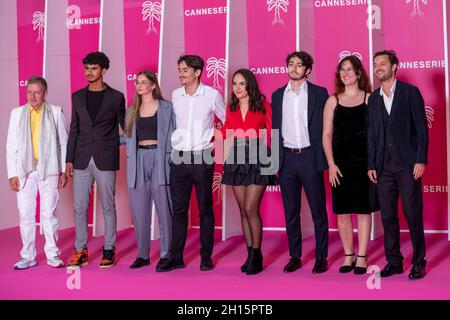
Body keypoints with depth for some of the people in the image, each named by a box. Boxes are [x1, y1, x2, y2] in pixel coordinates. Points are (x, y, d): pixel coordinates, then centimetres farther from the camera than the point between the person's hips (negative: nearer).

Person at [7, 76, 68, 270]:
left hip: (49, 170, -2)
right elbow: (11, 145, 7)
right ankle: (28, 256, 13)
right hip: (24, 171, 2)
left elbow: (64, 143, 5)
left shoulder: (56, 112, 4)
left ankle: (52, 255, 10)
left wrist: (64, 171, 0)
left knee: (49, 214, 1)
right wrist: (12, 174, 1)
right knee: (25, 215, 3)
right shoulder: (17, 113, 9)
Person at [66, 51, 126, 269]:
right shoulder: (78, 97, 11)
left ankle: (109, 250, 15)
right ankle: (80, 251, 14)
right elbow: (74, 129, 13)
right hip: (82, 160, 3)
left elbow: (126, 127, 7)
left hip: (105, 160, -3)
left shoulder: (116, 97, 2)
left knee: (108, 206, 4)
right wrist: (69, 159, 8)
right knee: (79, 208, 4)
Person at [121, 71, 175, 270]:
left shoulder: (166, 108, 3)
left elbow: (172, 137, 2)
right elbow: (128, 137, 16)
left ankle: (166, 254, 8)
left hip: (159, 160, -4)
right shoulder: (132, 110, 15)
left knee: (163, 209, -2)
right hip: (138, 161, 4)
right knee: (139, 210, 4)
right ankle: (142, 254, 14)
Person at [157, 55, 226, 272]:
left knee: (205, 209, 4)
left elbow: (228, 121, 9)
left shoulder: (212, 95, -3)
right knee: (178, 209, 5)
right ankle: (176, 257, 11)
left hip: (202, 158, -3)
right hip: (179, 158, 3)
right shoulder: (175, 95, 7)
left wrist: (217, 139, 3)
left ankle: (206, 256, 13)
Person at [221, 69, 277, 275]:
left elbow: (271, 134, -2)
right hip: (237, 161, 5)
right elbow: (226, 133, 14)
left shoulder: (263, 106, -1)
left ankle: (256, 256, 2)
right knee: (243, 210, 6)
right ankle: (251, 254, 16)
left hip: (258, 160, -5)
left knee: (251, 209, -10)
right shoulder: (231, 109, 12)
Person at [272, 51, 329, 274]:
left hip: (310, 157, -3)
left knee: (318, 211, 2)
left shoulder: (319, 93, 1)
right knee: (290, 212, 9)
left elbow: (324, 128, 0)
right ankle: (295, 256, 18)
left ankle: (321, 257, 12)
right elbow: (276, 128, 13)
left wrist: (322, 159, -7)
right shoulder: (278, 95, 11)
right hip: (286, 158, 3)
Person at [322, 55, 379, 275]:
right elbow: (327, 134, 5)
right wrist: (331, 164, -4)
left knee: (364, 210, 2)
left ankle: (361, 257, 10)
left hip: (364, 161, -1)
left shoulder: (370, 99, 4)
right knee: (342, 211, 4)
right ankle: (348, 255, 17)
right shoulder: (333, 101, 8)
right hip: (340, 163, 1)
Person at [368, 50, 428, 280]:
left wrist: (421, 160, -11)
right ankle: (394, 262, 17)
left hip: (407, 164, -4)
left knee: (413, 215, -1)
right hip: (384, 166, 4)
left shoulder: (410, 92, 0)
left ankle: (418, 263, 10)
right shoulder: (373, 99, 13)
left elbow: (421, 128, -4)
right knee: (388, 217, 7)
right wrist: (371, 164, 7)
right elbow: (372, 134, 13)